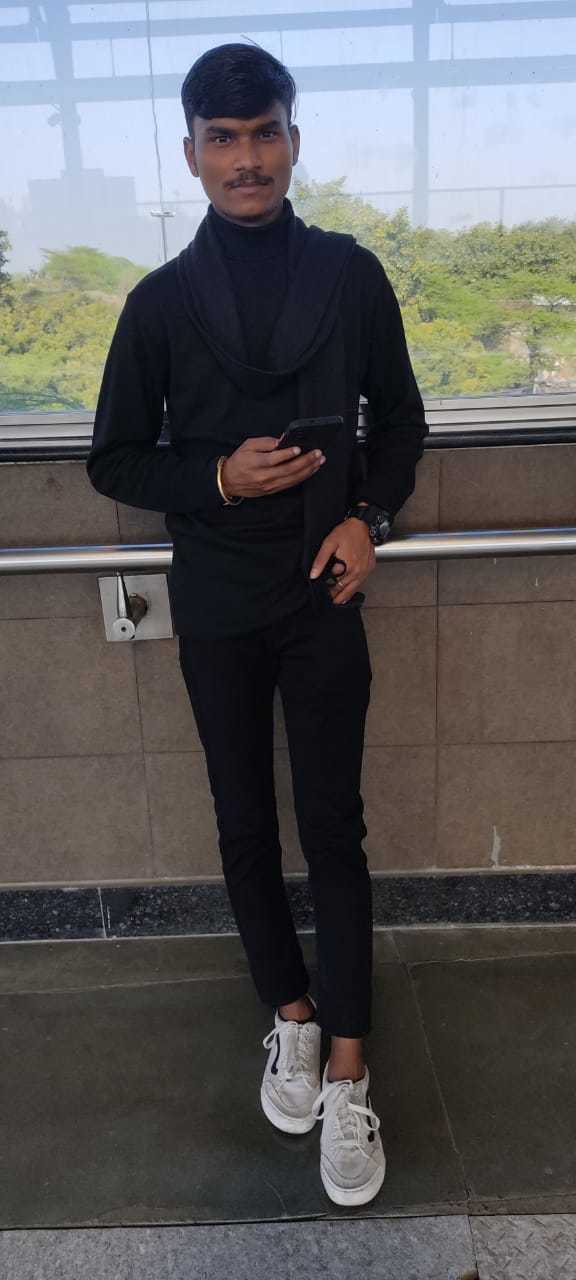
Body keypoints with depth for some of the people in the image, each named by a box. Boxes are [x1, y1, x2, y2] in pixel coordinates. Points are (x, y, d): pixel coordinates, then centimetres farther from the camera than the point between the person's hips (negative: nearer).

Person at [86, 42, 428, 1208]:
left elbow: (400, 422, 9)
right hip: (214, 605, 1)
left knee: (333, 827, 1)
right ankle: (293, 1015, 31)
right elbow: (113, 460, 3)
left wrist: (368, 518, -9)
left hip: (323, 597, -1)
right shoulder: (160, 301, -1)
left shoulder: (350, 276, 0)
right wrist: (219, 479, -15)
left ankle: (348, 1074, 13)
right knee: (247, 825, 11)